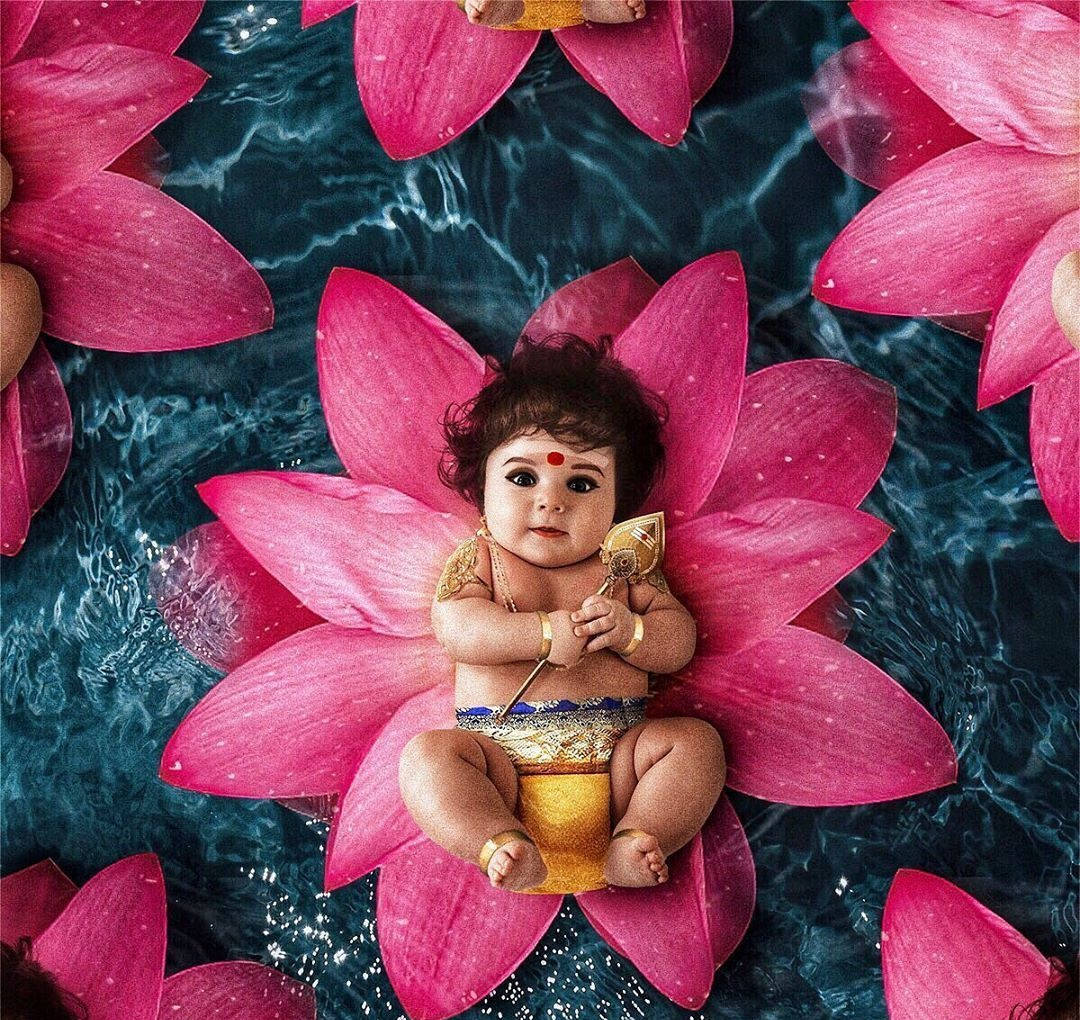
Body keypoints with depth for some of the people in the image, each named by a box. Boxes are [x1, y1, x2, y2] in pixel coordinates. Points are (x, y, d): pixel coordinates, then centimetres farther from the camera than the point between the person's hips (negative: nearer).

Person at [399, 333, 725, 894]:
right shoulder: (478, 558, 9)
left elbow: (679, 641, 7)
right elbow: (457, 627, -9)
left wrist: (627, 629, -15)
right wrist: (547, 633, -19)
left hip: (612, 762, 2)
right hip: (503, 756, -1)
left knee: (695, 740, -17)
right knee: (427, 754, -24)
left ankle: (632, 843, -26)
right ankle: (503, 847, -36)